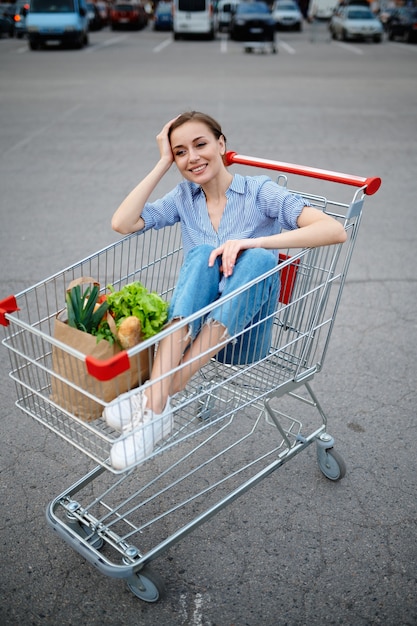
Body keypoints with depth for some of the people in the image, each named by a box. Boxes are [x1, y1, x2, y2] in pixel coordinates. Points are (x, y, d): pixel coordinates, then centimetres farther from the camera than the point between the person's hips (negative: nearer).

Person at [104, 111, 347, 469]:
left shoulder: (259, 192, -2)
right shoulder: (184, 198, 11)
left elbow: (335, 230, -16)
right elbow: (122, 223, -3)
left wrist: (254, 242, -26)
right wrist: (163, 164, 0)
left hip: (244, 334, -2)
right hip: (191, 330, 2)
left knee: (258, 259, -31)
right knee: (202, 255, -27)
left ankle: (163, 392, -37)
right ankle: (157, 407, -41)